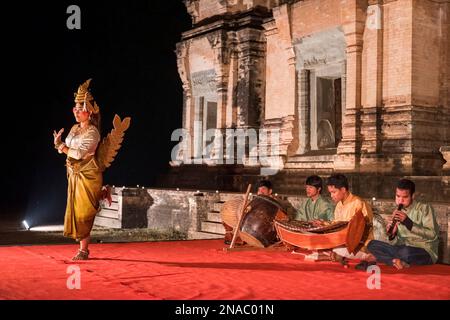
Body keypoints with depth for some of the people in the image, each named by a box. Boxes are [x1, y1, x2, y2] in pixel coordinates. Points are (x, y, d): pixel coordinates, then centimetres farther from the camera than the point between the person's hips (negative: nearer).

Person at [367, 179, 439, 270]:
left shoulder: (425, 208, -4)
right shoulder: (397, 213, 10)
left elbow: (432, 235, -17)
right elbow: (396, 243, 8)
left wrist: (408, 222, -22)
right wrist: (392, 234, -15)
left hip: (425, 252, -6)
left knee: (406, 252, -40)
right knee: (372, 244, -8)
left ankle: (396, 261, -8)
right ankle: (399, 262, -22)